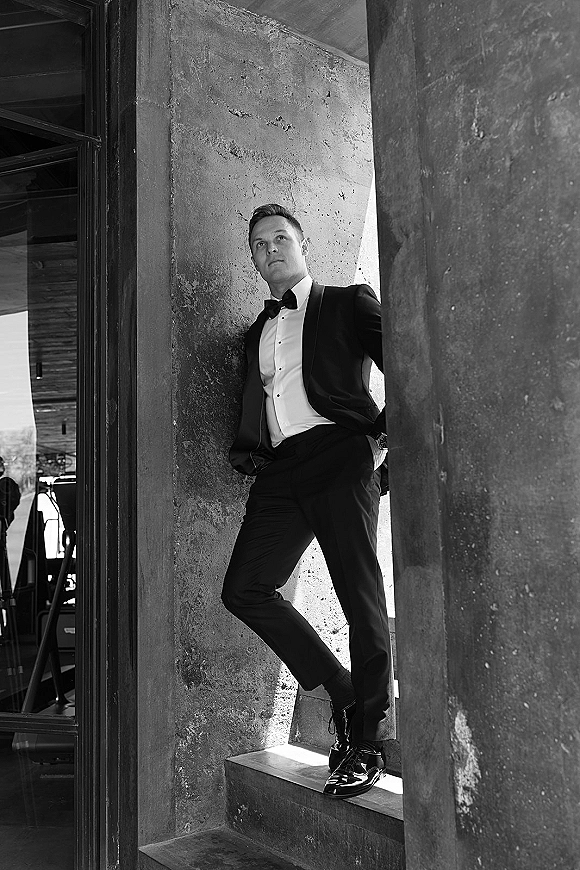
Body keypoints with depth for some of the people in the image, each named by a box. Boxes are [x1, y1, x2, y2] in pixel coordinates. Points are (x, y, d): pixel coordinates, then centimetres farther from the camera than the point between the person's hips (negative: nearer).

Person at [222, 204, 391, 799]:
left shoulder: (348, 304, 10)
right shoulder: (257, 333, 27)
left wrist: (383, 436, -7)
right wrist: (245, 451, 11)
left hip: (338, 455, -5)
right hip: (281, 470, 6)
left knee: (360, 596, -6)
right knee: (244, 589, -6)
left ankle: (367, 744, 7)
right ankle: (340, 690, 9)